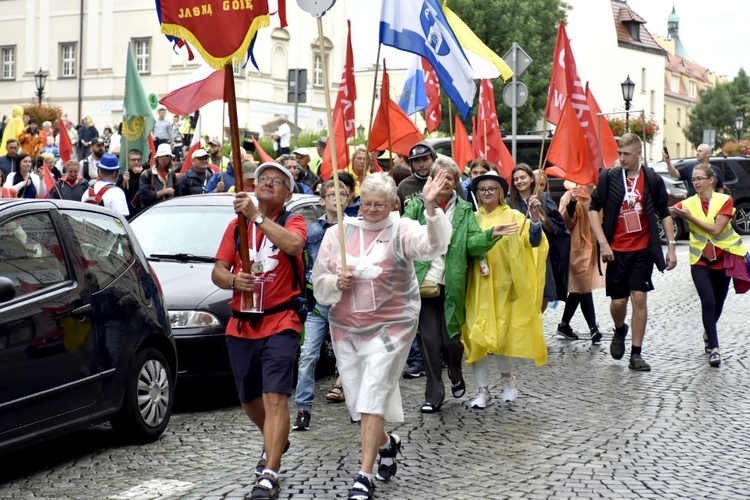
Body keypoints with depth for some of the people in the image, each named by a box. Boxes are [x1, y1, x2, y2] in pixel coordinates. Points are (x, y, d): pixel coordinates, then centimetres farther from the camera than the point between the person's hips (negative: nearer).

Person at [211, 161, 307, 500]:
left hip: (280, 323, -5)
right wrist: (233, 279, -16)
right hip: (241, 326, 5)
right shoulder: (236, 226, 12)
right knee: (249, 400, 18)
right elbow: (217, 271, 6)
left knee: (274, 399, -15)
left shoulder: (293, 221, 0)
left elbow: (293, 245, -25)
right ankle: (275, 442, 46)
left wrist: (257, 216, -28)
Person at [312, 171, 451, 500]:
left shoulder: (401, 231, -7)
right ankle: (386, 443, 40)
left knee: (373, 397, -10)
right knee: (356, 399, 11)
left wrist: (430, 207, -42)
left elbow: (433, 245, -28)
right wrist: (336, 282, -14)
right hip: (345, 328, 5)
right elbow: (319, 281, 7)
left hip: (389, 327, -4)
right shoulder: (339, 232, 4)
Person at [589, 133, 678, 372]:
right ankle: (620, 331, 36)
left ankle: (636, 354, 4)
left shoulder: (652, 179, 0)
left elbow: (664, 213, 8)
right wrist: (603, 242, -10)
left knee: (639, 298, -5)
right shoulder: (609, 177, -2)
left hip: (643, 249, 0)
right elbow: (594, 209, -1)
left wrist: (671, 246, 3)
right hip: (616, 250, 0)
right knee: (618, 301, 2)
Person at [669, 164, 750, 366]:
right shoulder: (688, 203, -4)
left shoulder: (725, 200, -9)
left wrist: (690, 217, -23)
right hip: (700, 261, -1)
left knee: (718, 302, 15)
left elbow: (716, 229, -20)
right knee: (708, 301, -15)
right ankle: (713, 348, -8)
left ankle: (708, 333, 43)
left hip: (723, 258, 1)